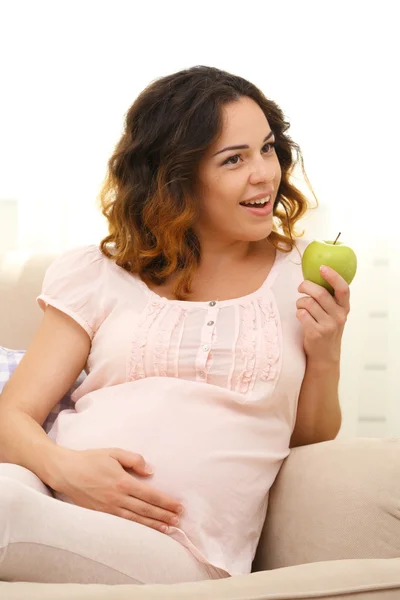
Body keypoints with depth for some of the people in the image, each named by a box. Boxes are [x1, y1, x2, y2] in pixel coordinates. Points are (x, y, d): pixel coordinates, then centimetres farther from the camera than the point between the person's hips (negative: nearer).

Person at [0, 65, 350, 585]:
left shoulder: (303, 276, 17)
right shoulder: (99, 274, 16)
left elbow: (312, 445, 23)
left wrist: (324, 358, 3)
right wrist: (62, 466, -13)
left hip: (180, 553, -1)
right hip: (57, 490, 1)